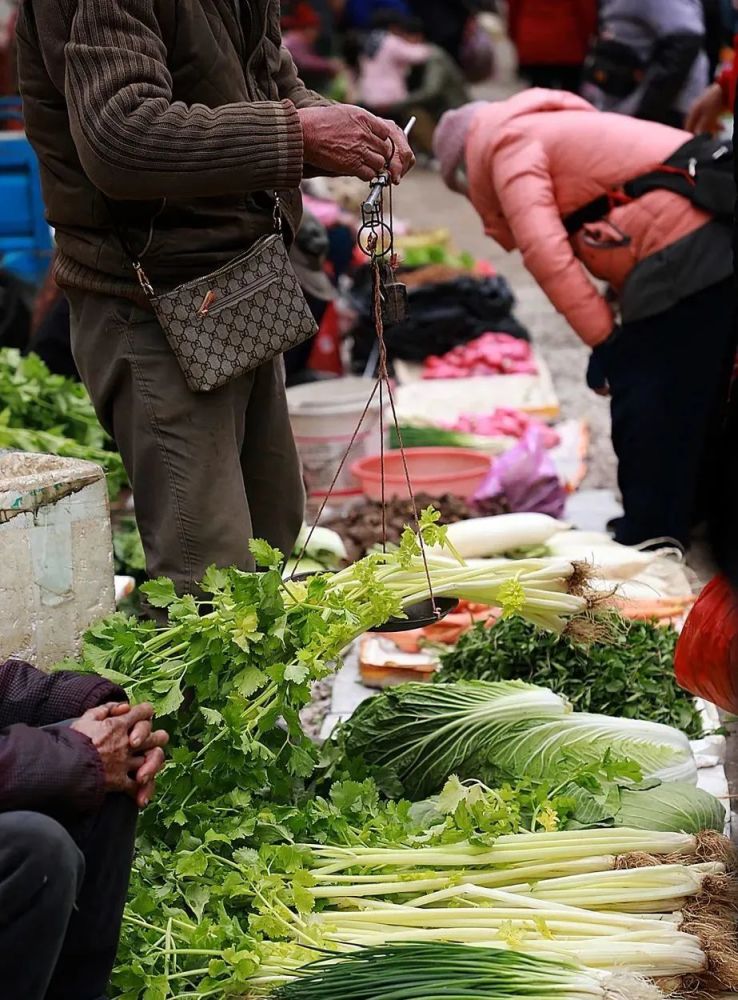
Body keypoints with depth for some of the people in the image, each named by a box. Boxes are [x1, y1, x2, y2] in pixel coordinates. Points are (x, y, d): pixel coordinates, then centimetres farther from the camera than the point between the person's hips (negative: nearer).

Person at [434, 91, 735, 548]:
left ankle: (647, 546, -2)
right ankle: (675, 523, 29)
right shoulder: (557, 126, 31)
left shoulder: (509, 145, 3)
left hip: (680, 254, -10)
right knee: (690, 406, 19)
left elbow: (543, 248, -12)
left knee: (647, 411, -4)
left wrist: (602, 337, -11)